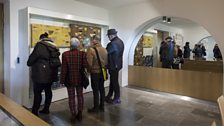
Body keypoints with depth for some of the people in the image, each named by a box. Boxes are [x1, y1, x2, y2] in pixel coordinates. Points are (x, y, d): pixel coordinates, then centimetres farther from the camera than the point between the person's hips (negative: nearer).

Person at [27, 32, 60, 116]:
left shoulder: (40, 45, -8)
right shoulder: (54, 46, 10)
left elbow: (33, 56, -6)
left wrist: (29, 63, 14)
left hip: (41, 74, -7)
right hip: (51, 74, 7)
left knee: (37, 92, 1)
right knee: (48, 91, 14)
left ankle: (34, 111, 8)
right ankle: (46, 109, 26)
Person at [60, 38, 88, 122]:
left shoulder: (65, 54, -12)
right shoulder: (82, 54, -10)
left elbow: (64, 69, -10)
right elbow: (85, 66, -14)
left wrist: (62, 80, -1)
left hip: (70, 79, -1)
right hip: (80, 79, 2)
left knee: (71, 97, 11)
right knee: (80, 96, 15)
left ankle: (73, 115, 19)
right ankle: (80, 114, 23)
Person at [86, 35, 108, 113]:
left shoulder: (91, 49, -17)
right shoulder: (104, 49, 2)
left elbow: (89, 63, -17)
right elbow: (106, 62, 6)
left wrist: (89, 70, 0)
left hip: (95, 72, -6)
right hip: (102, 72, 6)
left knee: (95, 90, 4)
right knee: (102, 89, 14)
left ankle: (96, 108, 16)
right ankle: (102, 106, 26)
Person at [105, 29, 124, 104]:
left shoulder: (112, 43, -22)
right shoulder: (120, 41, 8)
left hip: (113, 65, -9)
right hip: (118, 64, 9)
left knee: (114, 82, 3)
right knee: (112, 81, 18)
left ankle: (117, 99, 17)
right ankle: (109, 96, 32)